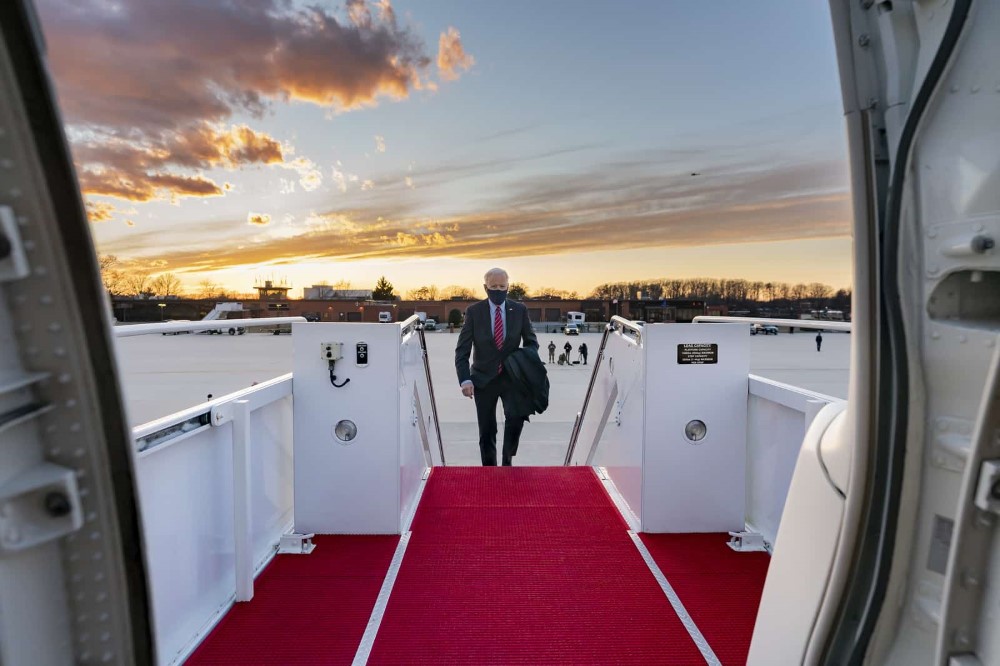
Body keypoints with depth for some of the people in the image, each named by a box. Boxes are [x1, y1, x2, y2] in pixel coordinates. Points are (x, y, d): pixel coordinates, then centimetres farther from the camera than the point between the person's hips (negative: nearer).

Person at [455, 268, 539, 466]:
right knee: (487, 431, 7)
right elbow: (462, 349, -5)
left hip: (512, 377, 0)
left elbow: (531, 341, 10)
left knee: (516, 417, -20)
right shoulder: (474, 311, -3)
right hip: (483, 379, 0)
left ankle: (508, 459, 4)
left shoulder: (520, 310, 1)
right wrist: (465, 379, -17)